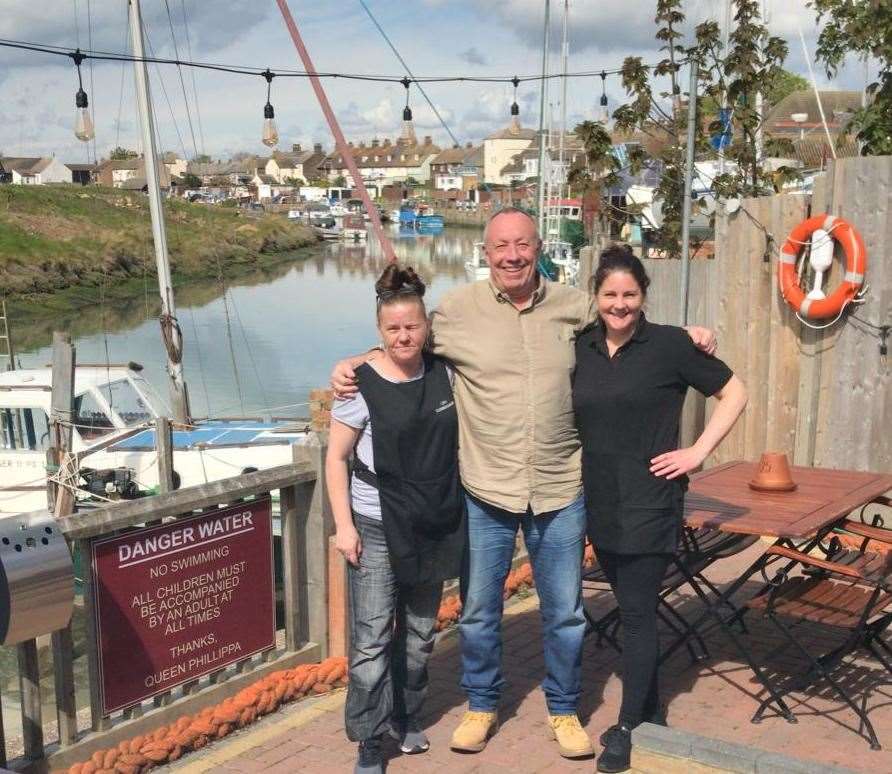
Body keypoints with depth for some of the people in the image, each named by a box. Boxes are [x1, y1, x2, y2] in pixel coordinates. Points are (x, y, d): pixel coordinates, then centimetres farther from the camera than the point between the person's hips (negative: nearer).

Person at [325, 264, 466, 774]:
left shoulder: (442, 373, 2)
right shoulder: (362, 385, -12)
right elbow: (336, 459, -8)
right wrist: (343, 524, -13)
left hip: (434, 525, 5)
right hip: (376, 527, -5)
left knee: (420, 631, 15)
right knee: (373, 640, -3)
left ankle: (406, 717, 32)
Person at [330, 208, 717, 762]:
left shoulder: (575, 307, 0)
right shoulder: (458, 310, -5)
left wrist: (686, 339, 4)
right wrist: (355, 363, -7)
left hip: (560, 491, 1)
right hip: (485, 492, -1)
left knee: (565, 612, 13)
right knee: (479, 610, 13)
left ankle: (564, 710, 34)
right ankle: (482, 705, 35)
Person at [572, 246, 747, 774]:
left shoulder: (670, 344, -9)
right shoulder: (581, 347, 4)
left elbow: (735, 394, -3)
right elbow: (571, 416, 20)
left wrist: (699, 451, -9)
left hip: (649, 504, -5)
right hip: (600, 503, 5)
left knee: (637, 611, -1)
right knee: (633, 607, 16)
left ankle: (629, 727, 11)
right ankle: (651, 713, 30)